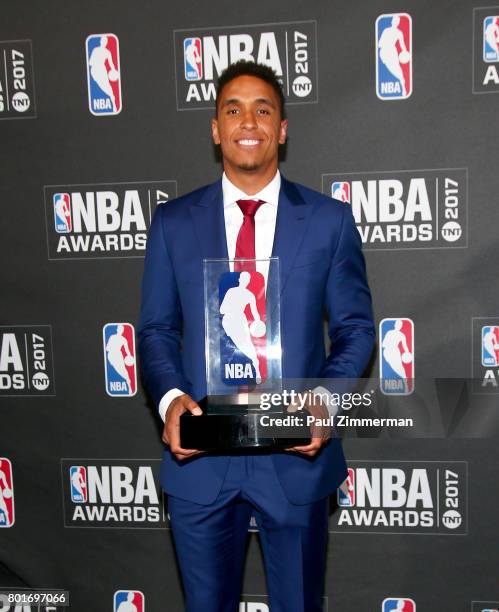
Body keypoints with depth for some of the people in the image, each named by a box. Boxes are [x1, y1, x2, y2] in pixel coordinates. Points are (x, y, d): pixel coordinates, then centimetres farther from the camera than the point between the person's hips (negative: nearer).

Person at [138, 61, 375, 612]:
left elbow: (355, 325, 2)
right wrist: (171, 397, -13)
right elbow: (156, 328, 6)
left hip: (296, 454, 0)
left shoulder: (329, 220, -1)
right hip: (199, 461, 1)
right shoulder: (172, 223, 2)